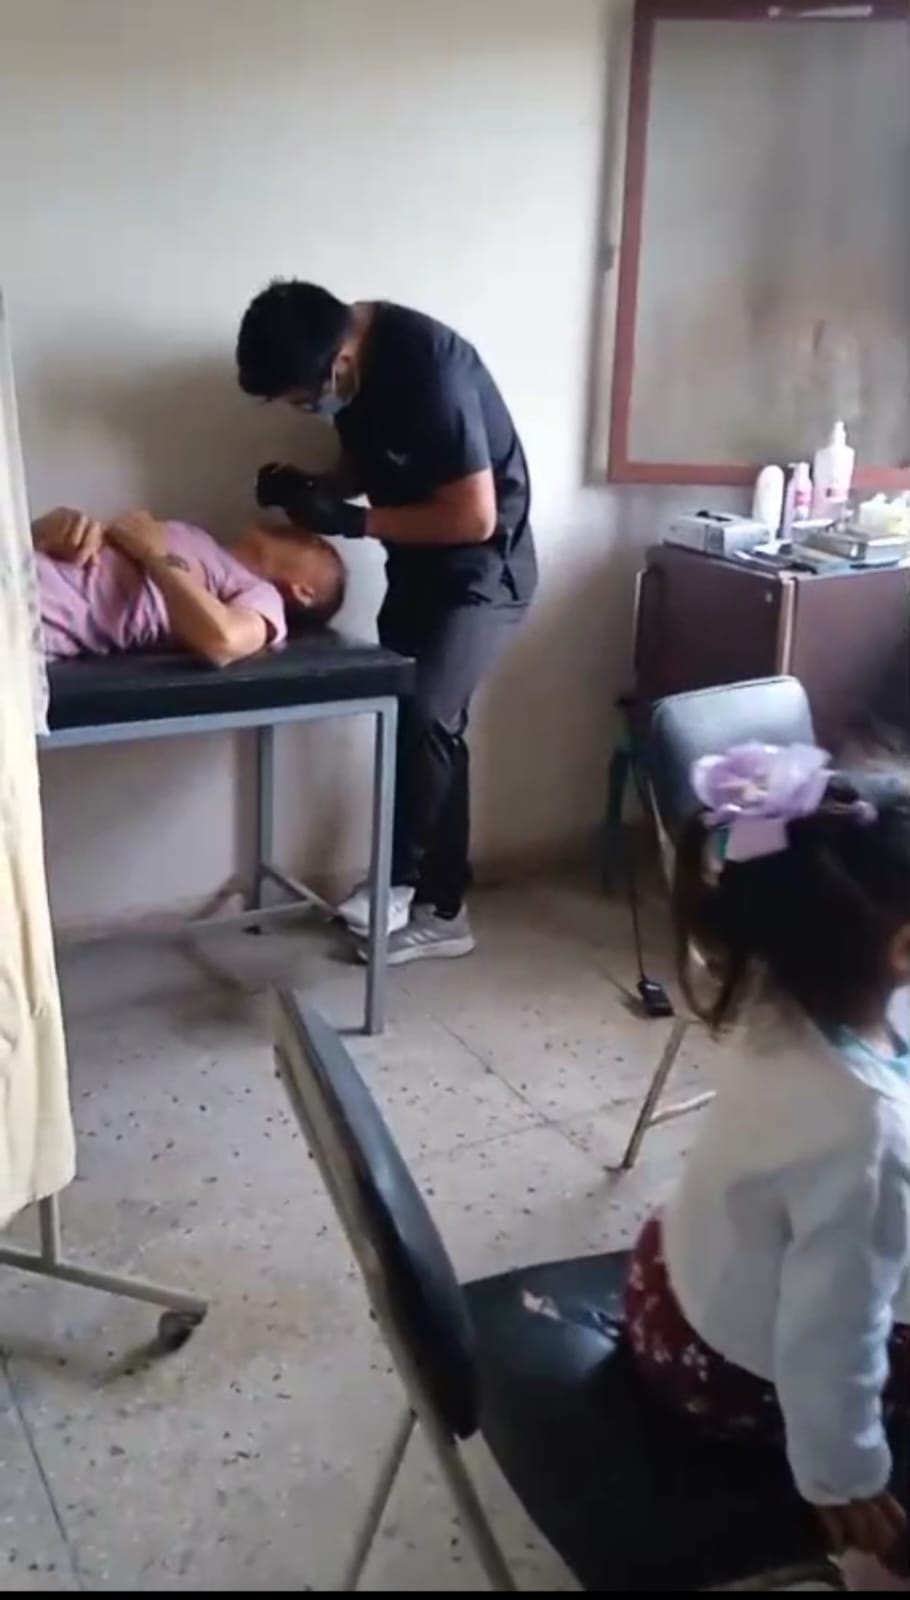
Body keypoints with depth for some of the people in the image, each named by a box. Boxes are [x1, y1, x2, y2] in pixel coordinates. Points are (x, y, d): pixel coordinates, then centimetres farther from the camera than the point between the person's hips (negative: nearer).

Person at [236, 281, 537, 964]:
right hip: (419, 567, 8)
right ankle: (440, 911, 16)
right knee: (430, 729, 8)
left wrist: (353, 521, -23)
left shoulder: (429, 369, -28)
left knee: (423, 718, -19)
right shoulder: (352, 358, -3)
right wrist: (313, 491, -6)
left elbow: (474, 517, -27)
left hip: (483, 572, -8)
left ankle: (398, 881, 0)